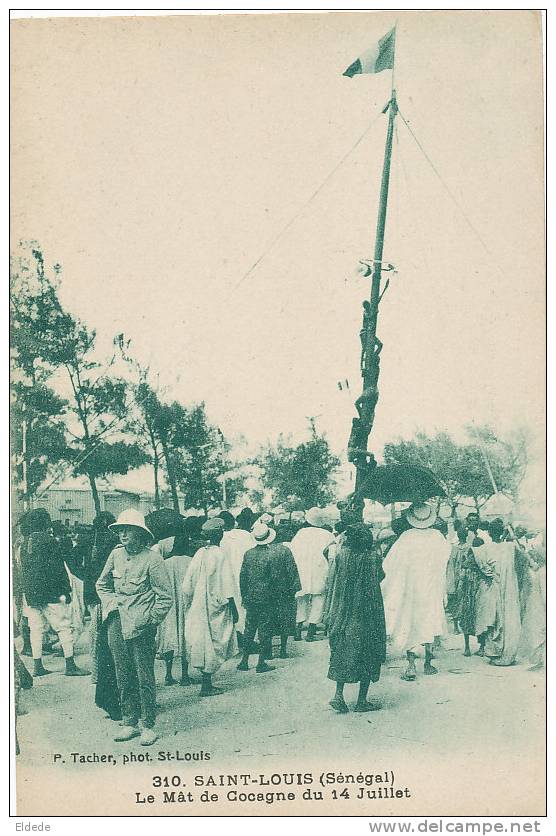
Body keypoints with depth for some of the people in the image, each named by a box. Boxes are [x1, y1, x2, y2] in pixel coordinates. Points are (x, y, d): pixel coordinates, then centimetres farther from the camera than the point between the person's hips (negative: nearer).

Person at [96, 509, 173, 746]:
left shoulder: (152, 558, -9)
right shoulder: (116, 554, 5)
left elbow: (165, 597, -6)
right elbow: (101, 584, 22)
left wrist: (148, 620, -8)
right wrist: (111, 603, 7)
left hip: (141, 627, -5)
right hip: (116, 624, 5)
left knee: (144, 677, 1)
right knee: (123, 676, 11)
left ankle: (148, 725, 12)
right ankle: (130, 722, 23)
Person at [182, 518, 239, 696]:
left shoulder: (200, 553, 2)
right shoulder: (220, 554, -14)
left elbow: (188, 583, 5)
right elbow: (227, 586, -14)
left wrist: (189, 605, 16)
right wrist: (233, 608, -7)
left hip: (198, 606, 6)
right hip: (216, 606, -6)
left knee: (202, 641, 13)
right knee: (214, 643, 1)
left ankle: (207, 683, 21)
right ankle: (206, 685, 3)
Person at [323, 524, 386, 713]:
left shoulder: (342, 554, -8)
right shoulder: (373, 557, -14)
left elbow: (332, 582, 0)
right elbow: (380, 577, 4)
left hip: (343, 612, 3)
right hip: (367, 615, -3)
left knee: (343, 654, 15)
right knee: (367, 655, 9)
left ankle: (339, 694, 4)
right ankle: (362, 701, 12)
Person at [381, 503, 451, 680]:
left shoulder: (406, 537, -13)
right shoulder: (437, 536, -7)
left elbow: (389, 562, -7)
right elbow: (446, 554, 13)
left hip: (409, 587, -2)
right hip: (432, 588, 2)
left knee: (409, 626, 4)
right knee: (429, 622, 15)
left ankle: (411, 666, -3)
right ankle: (428, 663, 21)